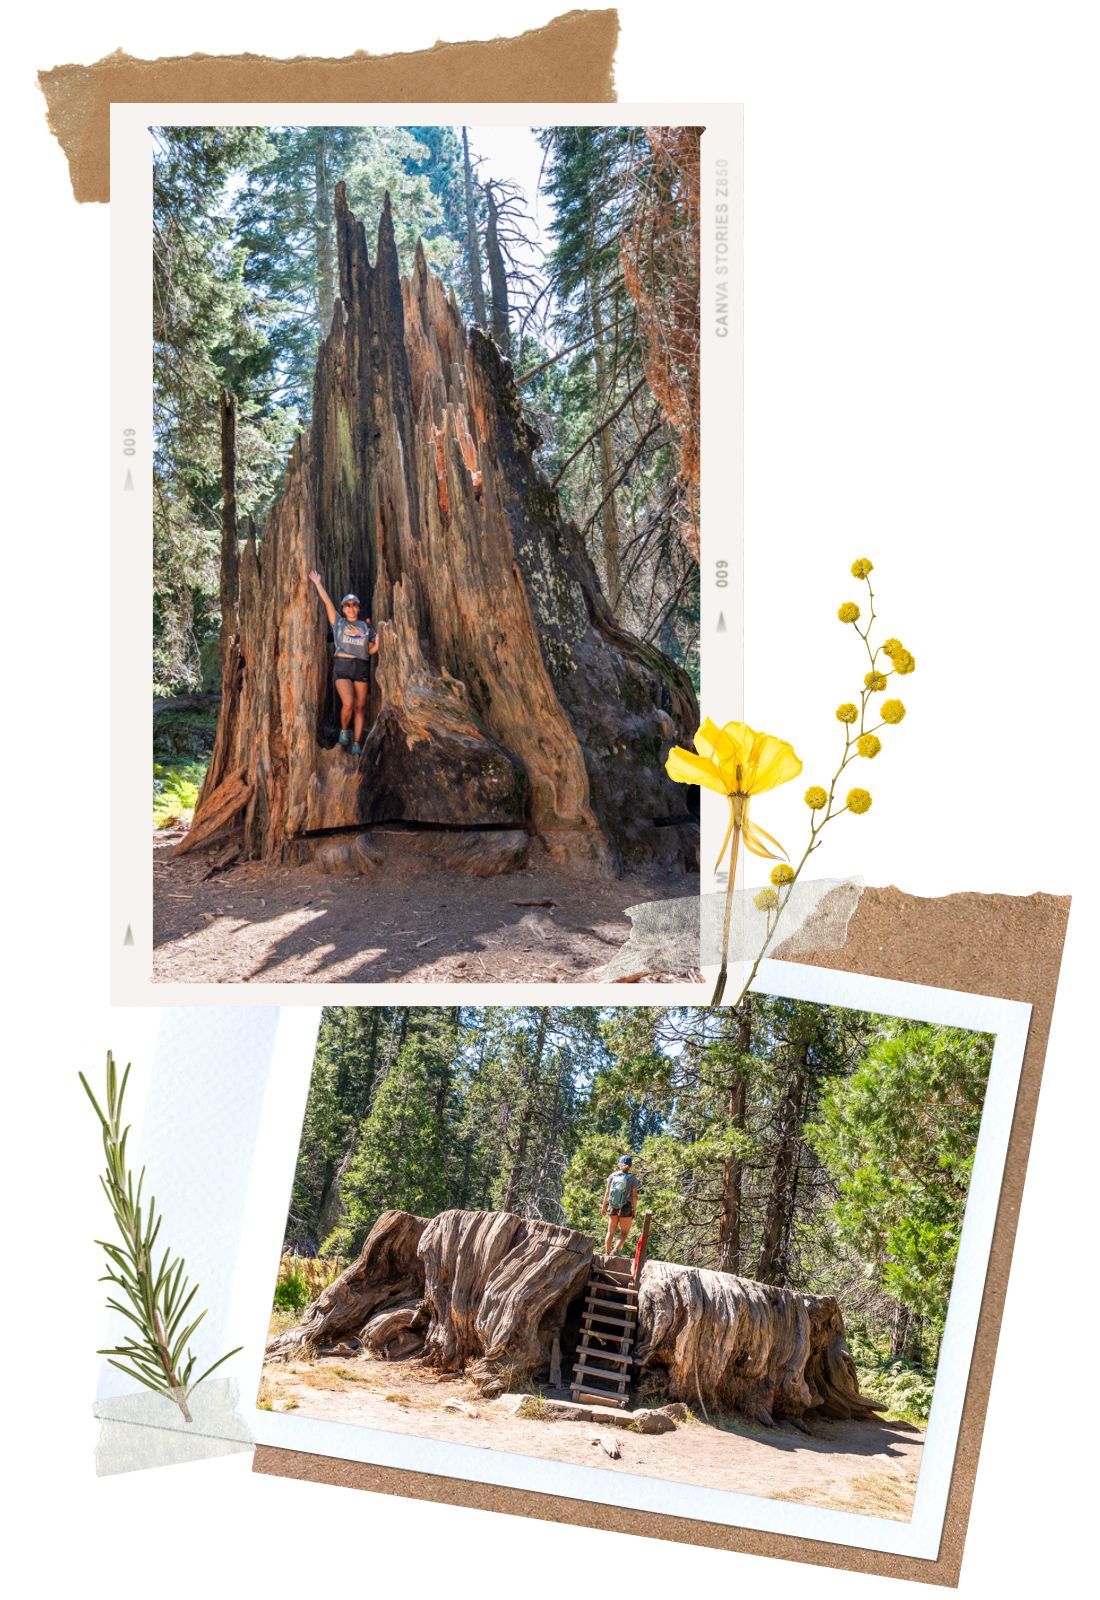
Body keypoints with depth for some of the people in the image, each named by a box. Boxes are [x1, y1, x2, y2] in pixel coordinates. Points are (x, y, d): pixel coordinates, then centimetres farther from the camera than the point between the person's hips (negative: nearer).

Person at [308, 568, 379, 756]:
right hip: (342, 666, -2)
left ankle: (357, 743, 7)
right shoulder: (338, 622, 9)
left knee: (360, 706, 0)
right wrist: (318, 584, 4)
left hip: (361, 668, 2)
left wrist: (378, 644, -4)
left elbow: (371, 650, 15)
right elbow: (327, 601, 4)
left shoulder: (366, 626, 14)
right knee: (348, 704, -20)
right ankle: (344, 730, 7)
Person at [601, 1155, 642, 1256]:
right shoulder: (632, 1179, -7)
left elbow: (607, 1192, -1)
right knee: (624, 1232, 8)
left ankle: (607, 1253, 13)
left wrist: (604, 1206, 6)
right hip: (626, 1208, -3)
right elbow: (634, 1195, -10)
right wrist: (634, 1210, -1)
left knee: (611, 1232, 14)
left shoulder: (612, 1176, -1)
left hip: (613, 1207, 3)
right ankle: (616, 1250, -14)